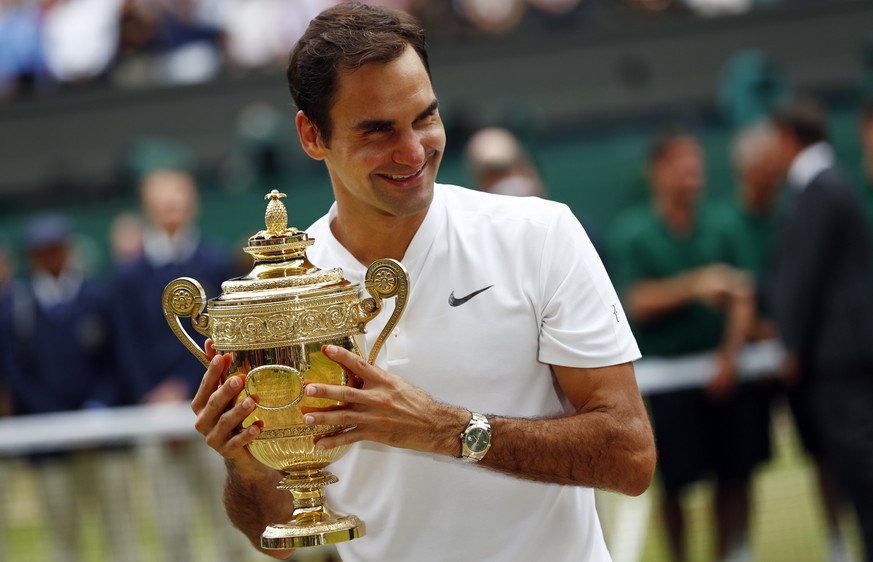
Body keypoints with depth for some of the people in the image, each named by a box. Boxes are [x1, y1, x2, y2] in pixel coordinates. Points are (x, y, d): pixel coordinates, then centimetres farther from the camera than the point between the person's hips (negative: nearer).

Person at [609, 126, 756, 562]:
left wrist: (728, 357, -6)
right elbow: (637, 303, -10)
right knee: (676, 481, -1)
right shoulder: (633, 233, -2)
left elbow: (741, 300, 5)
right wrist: (693, 285, -22)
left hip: (719, 373, 3)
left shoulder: (716, 228, 5)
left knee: (734, 474, 2)